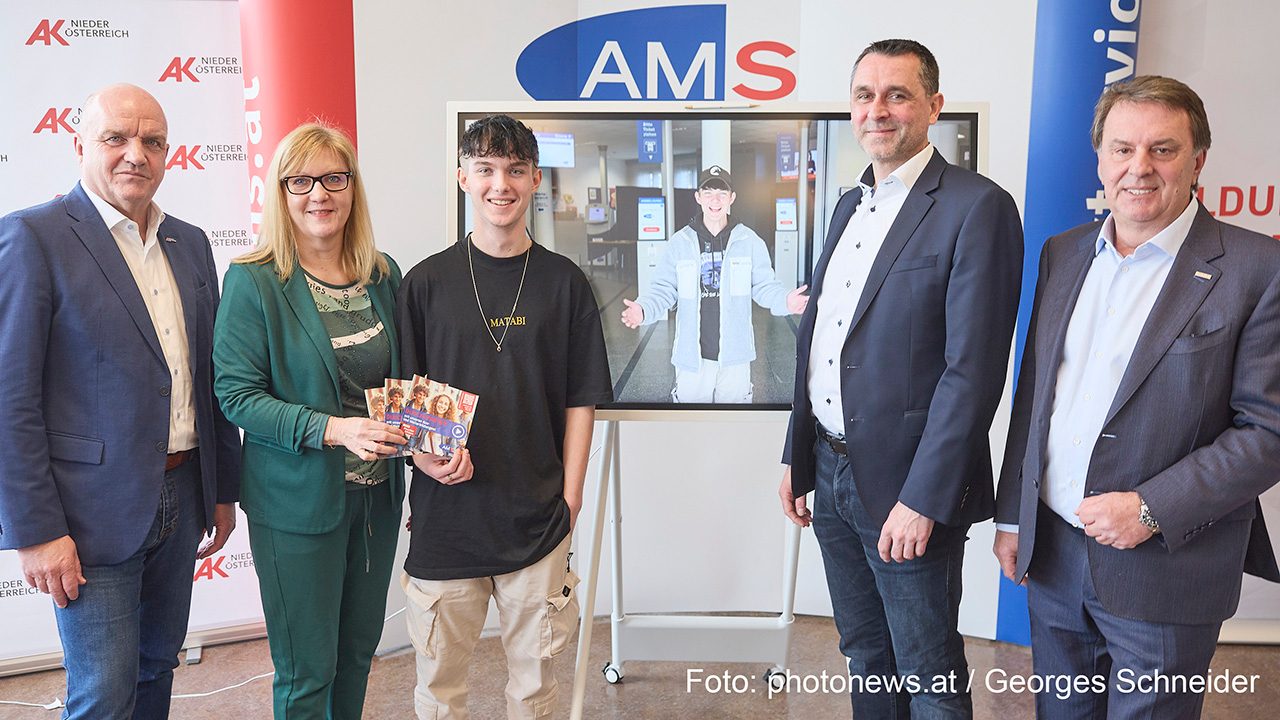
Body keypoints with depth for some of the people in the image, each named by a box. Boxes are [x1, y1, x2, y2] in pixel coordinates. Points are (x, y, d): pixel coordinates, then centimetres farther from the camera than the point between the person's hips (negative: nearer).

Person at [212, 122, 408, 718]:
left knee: (359, 650, 20)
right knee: (307, 670, 7)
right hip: (299, 502, -5)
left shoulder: (383, 274, 5)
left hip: (377, 492, 5)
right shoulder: (253, 282, -11)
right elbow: (236, 395, -14)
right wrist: (331, 429, -26)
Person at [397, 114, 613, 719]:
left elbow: (580, 399, 4)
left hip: (539, 516, 0)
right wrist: (427, 454, -14)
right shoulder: (427, 282, 1)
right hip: (446, 511, 0)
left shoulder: (564, 282, 2)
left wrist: (570, 495, -1)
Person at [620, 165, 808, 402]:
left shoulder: (750, 241, 0)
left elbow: (764, 286, 2)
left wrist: (785, 301, -19)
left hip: (734, 354, 0)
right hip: (692, 355, 0)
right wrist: (644, 310, -19)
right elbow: (664, 290, 1)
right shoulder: (680, 242, 0)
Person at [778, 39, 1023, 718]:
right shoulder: (850, 204, 11)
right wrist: (797, 457, 13)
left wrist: (923, 499, -20)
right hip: (832, 472, 7)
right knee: (865, 659, 22)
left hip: (909, 486, -7)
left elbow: (973, 368, -19)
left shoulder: (978, 208, -14)